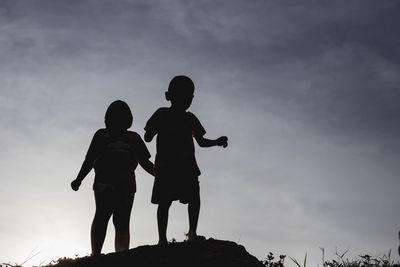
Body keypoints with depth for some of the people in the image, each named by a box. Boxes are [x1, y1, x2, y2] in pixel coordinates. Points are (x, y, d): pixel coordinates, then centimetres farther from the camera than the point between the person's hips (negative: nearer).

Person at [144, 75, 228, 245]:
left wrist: (217, 142, 2)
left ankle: (192, 233, -11)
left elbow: (201, 142, 20)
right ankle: (162, 238, 0)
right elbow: (147, 137, 3)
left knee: (194, 196, -14)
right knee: (165, 201, -5)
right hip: (165, 166, -3)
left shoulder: (190, 119, 17)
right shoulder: (162, 114, 7)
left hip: (187, 167, 3)